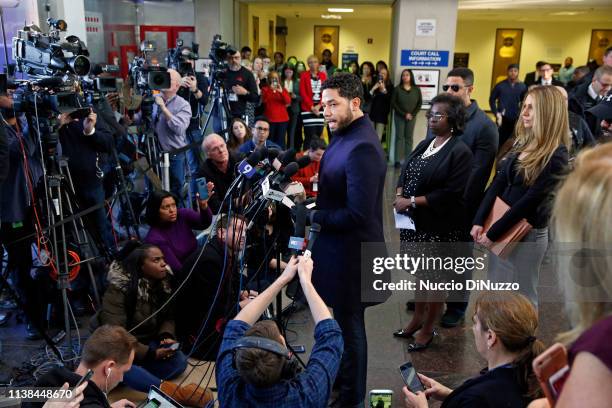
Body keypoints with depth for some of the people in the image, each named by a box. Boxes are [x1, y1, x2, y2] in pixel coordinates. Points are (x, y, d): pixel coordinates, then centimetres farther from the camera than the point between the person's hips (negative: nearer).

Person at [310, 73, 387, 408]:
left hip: (351, 251, -9)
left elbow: (358, 214, -29)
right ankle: (343, 379, 46)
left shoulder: (362, 147, -27)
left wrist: (311, 216, -20)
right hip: (338, 245, 9)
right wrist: (311, 194, 0)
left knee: (349, 325, 10)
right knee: (344, 320, 25)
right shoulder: (345, 134, 4)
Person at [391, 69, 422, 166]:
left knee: (409, 138, 3)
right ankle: (397, 160, -2)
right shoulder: (397, 89, -2)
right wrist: (404, 114, -11)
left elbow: (419, 103, 4)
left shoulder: (416, 89, 3)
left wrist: (412, 114, -8)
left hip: (412, 117, 2)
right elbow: (393, 103, -6)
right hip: (399, 117, -1)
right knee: (399, 137, -1)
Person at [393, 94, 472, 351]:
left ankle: (428, 329, 23)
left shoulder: (460, 151, -14)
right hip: (416, 223, 7)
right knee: (420, 272, 19)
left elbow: (450, 193, -21)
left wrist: (412, 202, -19)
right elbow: (405, 171, 11)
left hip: (441, 227, -7)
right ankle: (417, 319, 36)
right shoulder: (425, 144, 10)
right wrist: (399, 195, -10)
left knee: (436, 278, 8)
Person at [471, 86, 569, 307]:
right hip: (502, 228, 7)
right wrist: (479, 221, -7)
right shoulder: (523, 143, 6)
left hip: (528, 233, -7)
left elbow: (531, 200, -20)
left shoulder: (556, 155, -18)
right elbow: (498, 183, 2)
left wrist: (493, 233, -17)